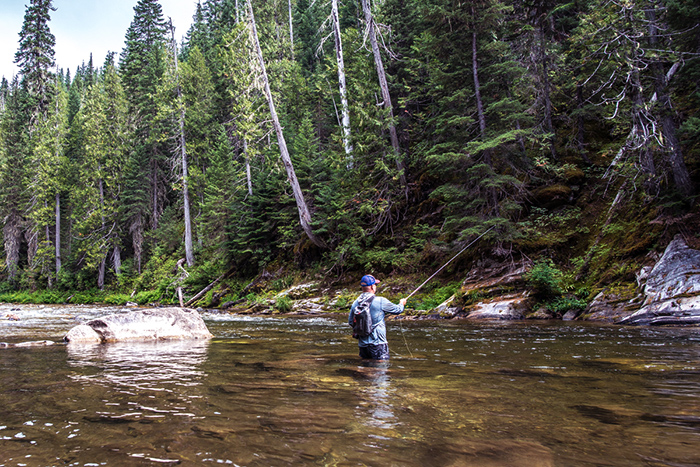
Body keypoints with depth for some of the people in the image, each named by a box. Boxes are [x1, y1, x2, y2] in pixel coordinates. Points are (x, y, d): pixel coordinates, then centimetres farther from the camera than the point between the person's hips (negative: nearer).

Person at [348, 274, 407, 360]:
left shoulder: (355, 303, 3)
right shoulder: (380, 301, -12)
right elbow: (398, 310, 2)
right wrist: (402, 303, 25)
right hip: (378, 343, -5)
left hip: (362, 344, 5)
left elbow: (350, 322, 14)